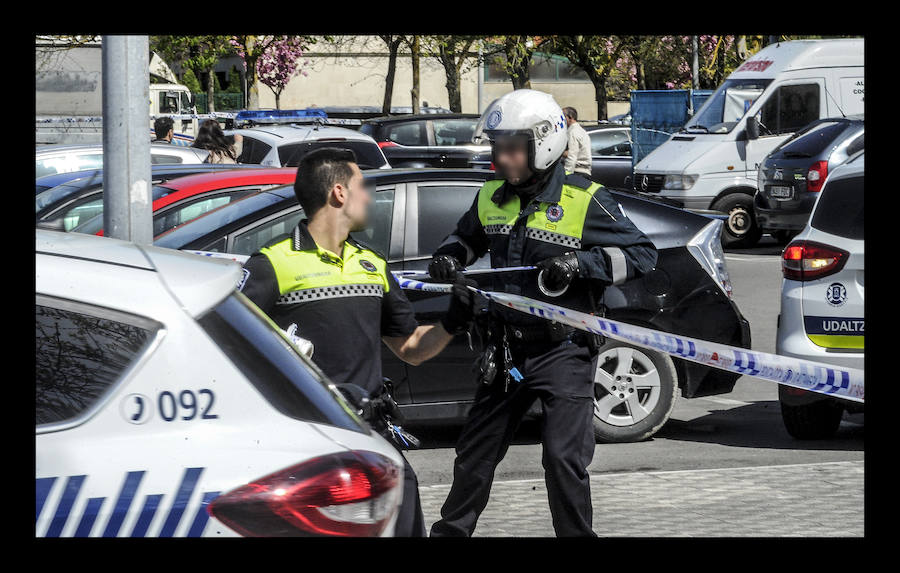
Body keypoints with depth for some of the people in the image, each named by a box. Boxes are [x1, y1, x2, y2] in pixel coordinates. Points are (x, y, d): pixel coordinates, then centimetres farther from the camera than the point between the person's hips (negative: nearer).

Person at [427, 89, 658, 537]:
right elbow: (467, 237, 25)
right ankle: (450, 530, 30)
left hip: (563, 351, -5)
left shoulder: (584, 201, -12)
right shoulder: (492, 198, 5)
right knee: (474, 451, 15)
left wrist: (581, 262, -24)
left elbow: (642, 254, -11)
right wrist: (449, 256, 2)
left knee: (563, 459, -9)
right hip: (506, 349, 6)